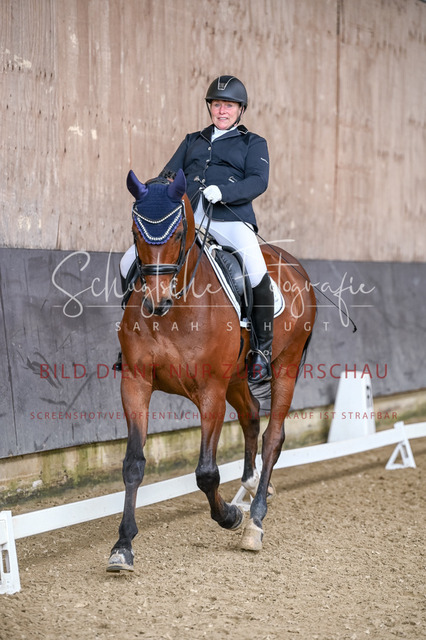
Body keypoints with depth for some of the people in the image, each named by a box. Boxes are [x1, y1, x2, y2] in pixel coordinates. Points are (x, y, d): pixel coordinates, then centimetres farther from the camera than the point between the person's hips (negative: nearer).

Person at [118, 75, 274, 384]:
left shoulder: (253, 143, 16)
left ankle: (262, 350, -17)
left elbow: (258, 181, -1)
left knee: (257, 272, -32)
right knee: (130, 263, -9)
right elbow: (170, 172, 21)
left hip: (230, 218, -4)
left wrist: (222, 191, -20)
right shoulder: (192, 141, 28)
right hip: (185, 217, 4)